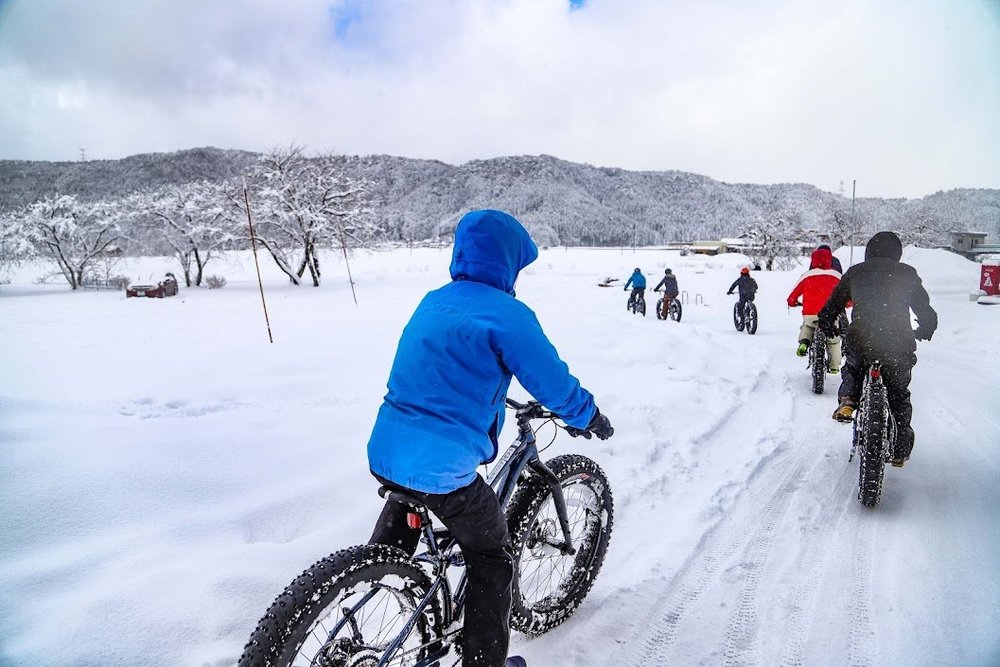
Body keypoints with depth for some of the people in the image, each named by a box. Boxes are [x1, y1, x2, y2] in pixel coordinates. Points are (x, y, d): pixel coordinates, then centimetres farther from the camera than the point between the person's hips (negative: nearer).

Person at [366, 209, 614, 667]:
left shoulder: (432, 301, 12)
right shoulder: (506, 313, -12)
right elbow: (553, 382, -9)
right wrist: (591, 418, 10)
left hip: (384, 453, 8)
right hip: (441, 468, -8)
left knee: (402, 510, 38)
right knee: (493, 561, 15)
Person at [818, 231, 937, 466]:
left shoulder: (854, 273, 8)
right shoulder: (907, 274, 7)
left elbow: (830, 308, 10)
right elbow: (926, 312, 10)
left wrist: (828, 327, 29)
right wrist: (924, 331, 30)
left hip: (861, 343, 0)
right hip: (899, 345, 0)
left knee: (852, 370, 32)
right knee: (899, 395, 17)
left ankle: (847, 401, 4)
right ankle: (900, 451, 23)